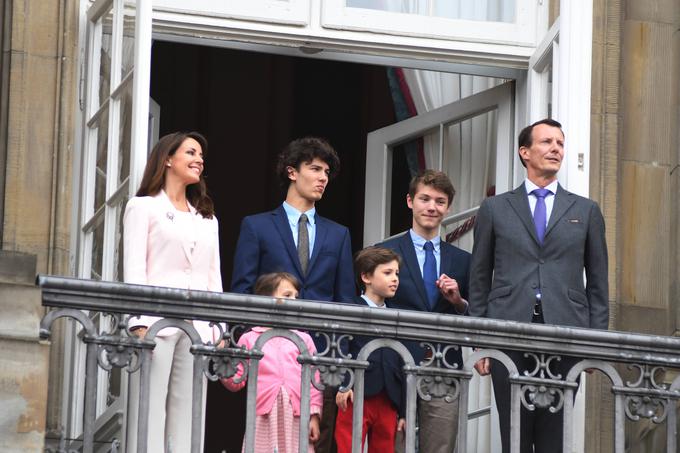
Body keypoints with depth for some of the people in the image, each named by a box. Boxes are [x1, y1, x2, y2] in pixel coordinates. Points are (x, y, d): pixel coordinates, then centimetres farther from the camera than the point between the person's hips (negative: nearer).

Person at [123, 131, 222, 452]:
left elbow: (214, 278, 19)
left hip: (197, 327, 5)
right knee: (151, 412, -10)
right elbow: (134, 269, -1)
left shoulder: (207, 218, 24)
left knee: (186, 414, -2)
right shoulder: (144, 207, 9)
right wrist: (139, 323, -13)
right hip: (158, 321, -5)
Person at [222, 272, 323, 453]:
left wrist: (314, 415, 1)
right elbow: (236, 381, 7)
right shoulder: (249, 339, 9)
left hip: (297, 418, 1)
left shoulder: (303, 339, 12)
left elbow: (313, 380, 8)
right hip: (263, 418, -1)